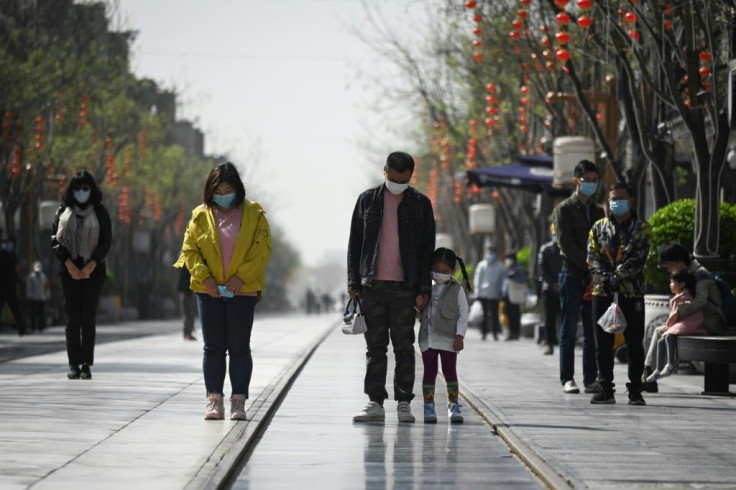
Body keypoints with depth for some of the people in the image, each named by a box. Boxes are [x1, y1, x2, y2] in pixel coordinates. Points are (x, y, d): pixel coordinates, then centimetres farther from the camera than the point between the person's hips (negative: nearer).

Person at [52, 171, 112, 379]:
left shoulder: (100, 212, 4)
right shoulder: (63, 211, 6)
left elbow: (106, 241, 2)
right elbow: (55, 239, 3)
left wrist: (92, 264, -10)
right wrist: (68, 263, -9)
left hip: (93, 270, -1)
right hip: (69, 270, 1)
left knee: (89, 317, -4)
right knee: (72, 317, -1)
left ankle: (86, 364, -3)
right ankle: (73, 364, 0)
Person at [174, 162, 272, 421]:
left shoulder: (254, 214, 1)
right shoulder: (201, 215, 5)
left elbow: (263, 249, -3)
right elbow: (189, 249, 4)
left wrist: (241, 277, -13)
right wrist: (204, 277, -11)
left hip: (243, 291, -1)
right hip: (209, 290, 1)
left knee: (239, 347, 0)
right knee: (213, 347, 3)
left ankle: (238, 401, 5)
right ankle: (214, 400, 6)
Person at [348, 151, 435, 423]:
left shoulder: (420, 204, 5)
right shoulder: (368, 200, 8)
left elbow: (427, 249, 4)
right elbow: (354, 244, 10)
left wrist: (423, 289, -3)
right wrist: (354, 283, 3)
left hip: (404, 287, -1)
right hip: (372, 286, 1)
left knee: (404, 347, 1)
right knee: (375, 347, 3)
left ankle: (403, 403, 4)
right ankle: (375, 403, 6)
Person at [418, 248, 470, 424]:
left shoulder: (457, 290, 1)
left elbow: (463, 314, -1)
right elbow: (420, 312, 17)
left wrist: (460, 336, -9)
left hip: (448, 339, -2)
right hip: (428, 338, 2)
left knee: (450, 371, 1)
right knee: (429, 371, 3)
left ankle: (453, 405, 8)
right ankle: (428, 405, 6)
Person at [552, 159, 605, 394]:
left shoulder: (599, 211, 17)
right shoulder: (564, 209, 1)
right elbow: (566, 243, -9)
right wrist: (589, 265, -15)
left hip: (594, 277, 5)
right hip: (573, 274, -5)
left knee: (593, 331, 3)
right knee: (569, 329, -3)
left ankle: (591, 379, 5)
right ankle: (567, 379, -1)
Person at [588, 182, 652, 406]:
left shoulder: (642, 228, 4)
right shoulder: (599, 227, 13)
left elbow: (638, 258, -7)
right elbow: (592, 255, 5)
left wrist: (617, 276, -18)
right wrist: (601, 276, -13)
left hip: (631, 292, -3)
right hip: (602, 292, 3)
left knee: (635, 343, -1)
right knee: (603, 344, 4)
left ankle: (635, 391, 5)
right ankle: (605, 389, 10)